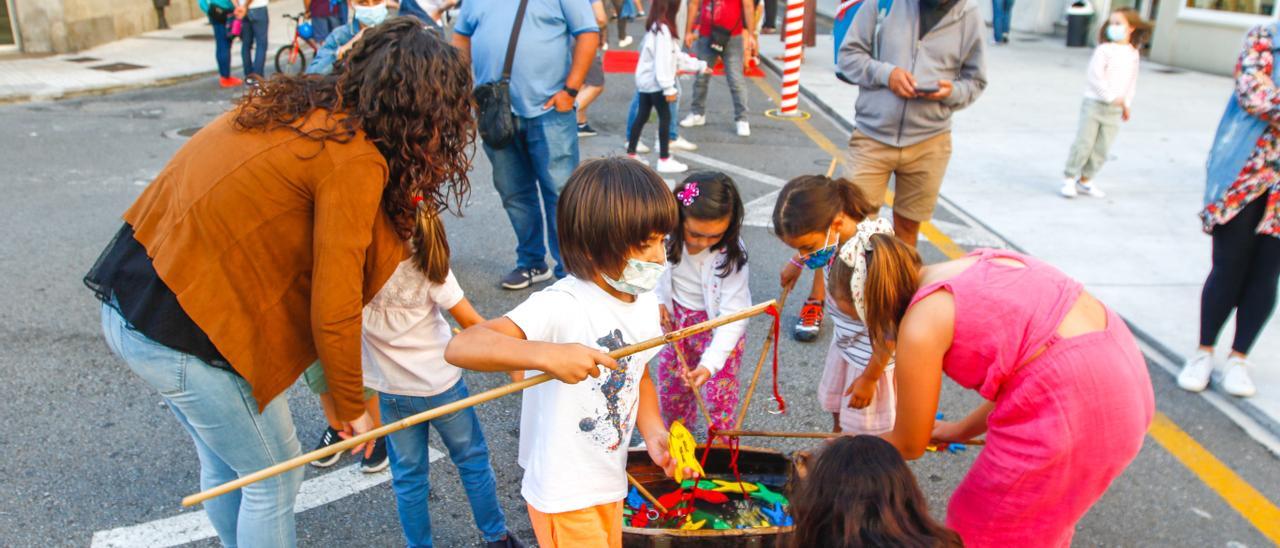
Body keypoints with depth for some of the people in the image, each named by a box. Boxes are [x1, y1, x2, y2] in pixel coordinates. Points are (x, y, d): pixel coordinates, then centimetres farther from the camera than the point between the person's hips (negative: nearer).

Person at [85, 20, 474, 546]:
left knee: (225, 465, 26)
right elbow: (333, 310, -17)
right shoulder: (356, 161, -19)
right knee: (274, 476, 11)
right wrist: (351, 406, -3)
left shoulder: (299, 104, 5)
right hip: (180, 333, -8)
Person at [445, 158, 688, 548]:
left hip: (611, 486, 8)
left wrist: (654, 433, -4)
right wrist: (549, 355, -52)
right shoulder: (561, 306, -29)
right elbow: (460, 347, -39)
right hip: (564, 500, -8)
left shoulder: (646, 303, -3)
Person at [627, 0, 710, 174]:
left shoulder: (655, 26, 13)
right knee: (665, 117, -2)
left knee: (642, 116, 14)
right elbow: (662, 61, -24)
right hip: (655, 82, -10)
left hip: (645, 81, 10)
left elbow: (676, 56, 19)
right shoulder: (662, 29, -18)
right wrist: (669, 88, -25)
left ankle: (630, 154, 20)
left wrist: (699, 65, 23)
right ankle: (664, 160, 2)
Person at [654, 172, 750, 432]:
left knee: (718, 394, 2)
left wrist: (710, 363, -37)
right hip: (673, 317, 4)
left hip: (717, 325, -4)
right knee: (669, 387, 17)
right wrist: (656, 301, -8)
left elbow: (732, 315, -29)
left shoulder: (732, 253, -29)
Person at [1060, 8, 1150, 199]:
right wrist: (1110, 96, -16)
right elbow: (1095, 76, -15)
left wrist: (1127, 104, 13)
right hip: (1095, 103, -5)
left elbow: (1132, 81, 17)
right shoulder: (1104, 49, -8)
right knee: (1084, 143, -5)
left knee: (1102, 148, 6)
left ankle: (1085, 180, 16)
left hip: (1115, 109, 5)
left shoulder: (1133, 54, 9)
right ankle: (1069, 179, 5)